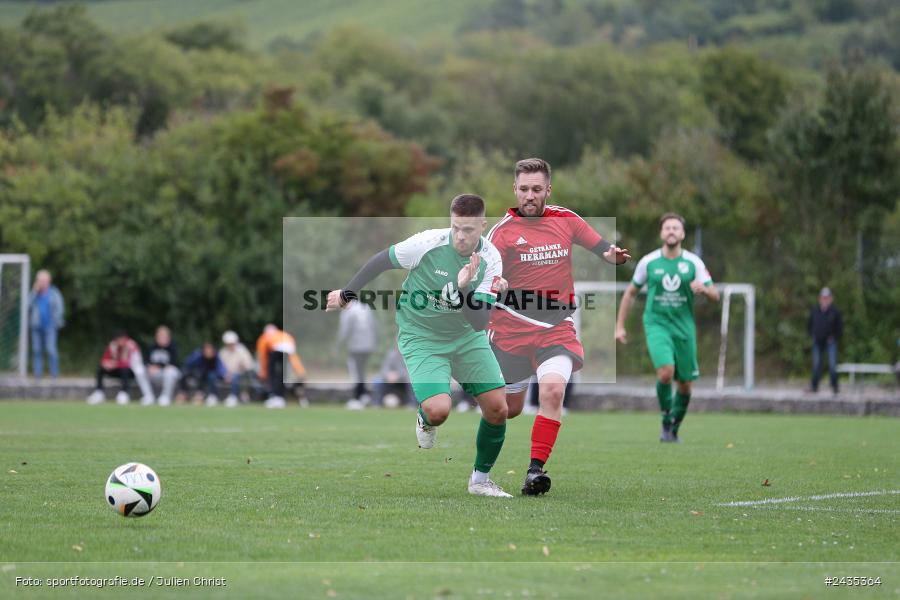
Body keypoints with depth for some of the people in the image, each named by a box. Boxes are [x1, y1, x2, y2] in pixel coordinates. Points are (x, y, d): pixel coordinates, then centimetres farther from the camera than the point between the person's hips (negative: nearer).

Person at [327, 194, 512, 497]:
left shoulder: (490, 260, -17)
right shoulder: (428, 243, -24)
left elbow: (479, 323, -22)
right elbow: (381, 260, -6)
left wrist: (463, 289, -39)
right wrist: (347, 293, 1)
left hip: (467, 337, 3)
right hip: (421, 338, -3)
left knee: (497, 408, -5)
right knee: (438, 410, -24)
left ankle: (480, 479, 18)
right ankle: (425, 421, 17)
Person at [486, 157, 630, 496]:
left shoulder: (566, 220, 2)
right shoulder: (503, 230, -6)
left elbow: (602, 248, 9)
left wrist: (613, 255, -14)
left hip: (556, 328, 1)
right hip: (510, 330, -1)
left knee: (553, 390, -24)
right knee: (509, 408, 7)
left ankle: (535, 470, -21)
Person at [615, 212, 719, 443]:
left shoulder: (693, 262, 2)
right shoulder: (648, 262, 1)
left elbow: (715, 295, 0)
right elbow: (630, 293, 12)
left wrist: (703, 288, -24)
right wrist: (620, 326, 10)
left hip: (684, 327, 2)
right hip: (657, 324, -2)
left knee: (684, 384, 4)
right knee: (666, 370, -25)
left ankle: (674, 429, 26)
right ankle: (666, 420, -5)